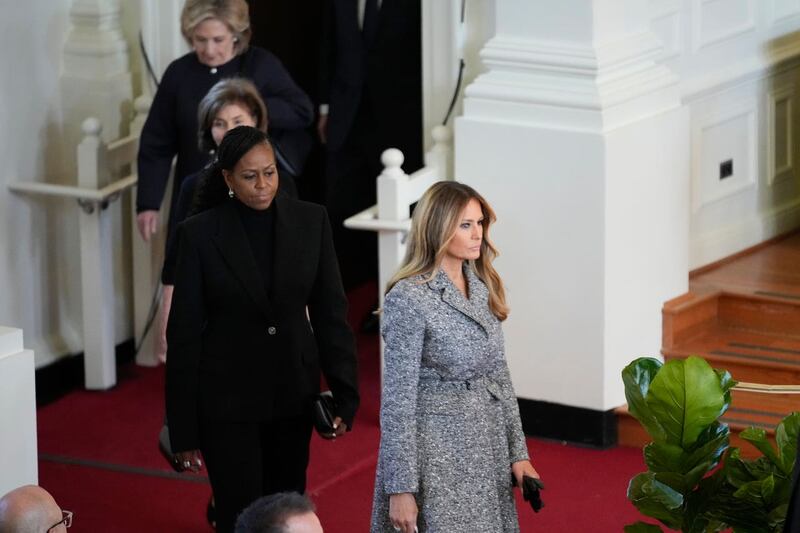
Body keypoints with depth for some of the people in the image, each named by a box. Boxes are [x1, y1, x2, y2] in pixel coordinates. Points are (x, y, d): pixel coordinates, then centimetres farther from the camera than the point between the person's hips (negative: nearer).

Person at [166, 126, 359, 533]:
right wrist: (183, 431, -7)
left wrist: (344, 393, -5)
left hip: (293, 394, 3)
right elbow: (184, 332, -7)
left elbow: (330, 312, 2)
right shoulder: (199, 233, -10)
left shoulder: (310, 221, -3)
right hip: (227, 400, -3)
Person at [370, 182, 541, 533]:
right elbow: (398, 398, -14)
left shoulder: (482, 285, 6)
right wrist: (401, 488, -15)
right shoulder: (408, 298, -15)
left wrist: (518, 452, 8)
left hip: (489, 450, 7)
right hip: (438, 453, -6)